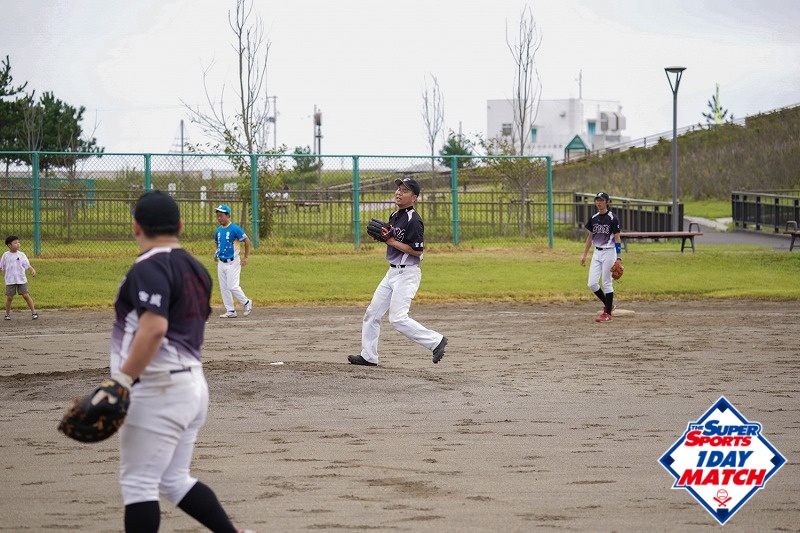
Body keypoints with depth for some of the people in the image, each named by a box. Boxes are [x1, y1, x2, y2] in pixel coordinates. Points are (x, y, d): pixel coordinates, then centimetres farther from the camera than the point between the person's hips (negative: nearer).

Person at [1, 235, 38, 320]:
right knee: (9, 297, 1)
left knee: (26, 295, -4)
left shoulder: (21, 255, 0)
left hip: (21, 280, 0)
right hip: (10, 280, 0)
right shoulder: (6, 255, 2)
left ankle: (34, 312, 4)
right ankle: (7, 314, 17)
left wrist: (33, 270, -21)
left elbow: (27, 265, -5)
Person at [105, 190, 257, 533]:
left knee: (138, 483, -5)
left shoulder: (150, 268, -14)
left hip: (158, 389, -9)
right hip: (192, 385, 9)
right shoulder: (195, 269, 14)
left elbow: (154, 328, -27)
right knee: (174, 480, 17)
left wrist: (121, 381, -28)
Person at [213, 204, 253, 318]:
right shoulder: (218, 230, 8)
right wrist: (216, 253, 12)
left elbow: (247, 241, -11)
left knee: (232, 287, -13)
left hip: (233, 262, -7)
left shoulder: (235, 229, -13)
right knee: (224, 288, 5)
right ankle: (230, 311, 11)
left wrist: (245, 257, -12)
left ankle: (246, 303, 8)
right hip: (221, 263, 7)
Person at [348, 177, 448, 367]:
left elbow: (417, 250, -22)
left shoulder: (413, 221, -18)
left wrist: (392, 241, -19)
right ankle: (368, 356, 20)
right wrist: (383, 234, -1)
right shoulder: (395, 216, 11)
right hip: (393, 272, 10)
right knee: (372, 313, 12)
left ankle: (436, 341, -8)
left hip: (407, 274, -10)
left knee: (397, 319, -16)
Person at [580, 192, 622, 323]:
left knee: (607, 283, -3)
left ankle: (608, 313, 6)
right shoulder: (593, 218, 8)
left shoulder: (612, 218, -9)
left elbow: (617, 239, -10)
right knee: (592, 284, 0)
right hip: (597, 253, 6)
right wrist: (584, 255, 14)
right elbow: (590, 237, 16)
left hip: (608, 252, -6)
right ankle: (608, 304, 20)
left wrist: (618, 258, -15)